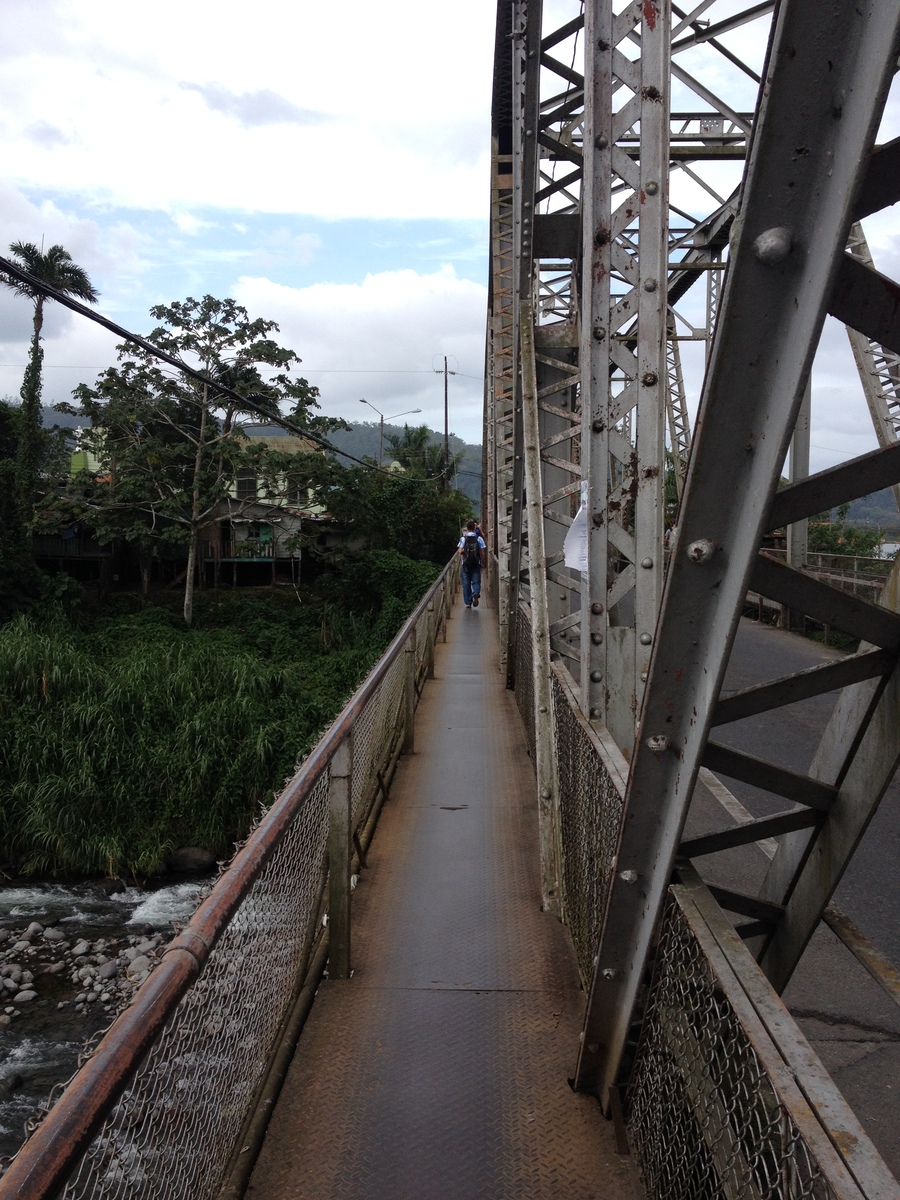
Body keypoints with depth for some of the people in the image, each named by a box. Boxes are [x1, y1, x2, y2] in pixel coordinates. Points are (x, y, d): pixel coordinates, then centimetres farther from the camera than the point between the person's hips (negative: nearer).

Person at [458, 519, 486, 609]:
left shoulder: (463, 539, -4)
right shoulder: (479, 538, -3)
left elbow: (460, 551, -12)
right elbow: (482, 553, -5)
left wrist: (464, 552, 10)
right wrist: (483, 563, 7)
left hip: (466, 564, 0)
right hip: (476, 564, 0)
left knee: (466, 584, 8)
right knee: (476, 581, 7)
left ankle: (468, 603, 9)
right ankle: (476, 594, -22)